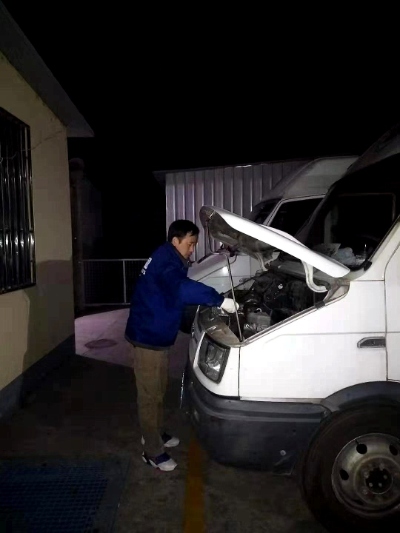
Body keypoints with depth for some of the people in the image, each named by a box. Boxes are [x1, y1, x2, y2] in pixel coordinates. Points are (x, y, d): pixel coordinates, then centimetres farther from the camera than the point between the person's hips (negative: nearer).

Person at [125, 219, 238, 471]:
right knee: (150, 395, 3)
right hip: (147, 337, -10)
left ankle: (157, 433, 42)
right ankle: (153, 451, 18)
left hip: (157, 336, 10)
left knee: (159, 390, 23)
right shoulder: (166, 261, -24)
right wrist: (220, 300, -44)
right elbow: (183, 288, -44)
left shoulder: (169, 260, 10)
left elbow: (177, 293, 16)